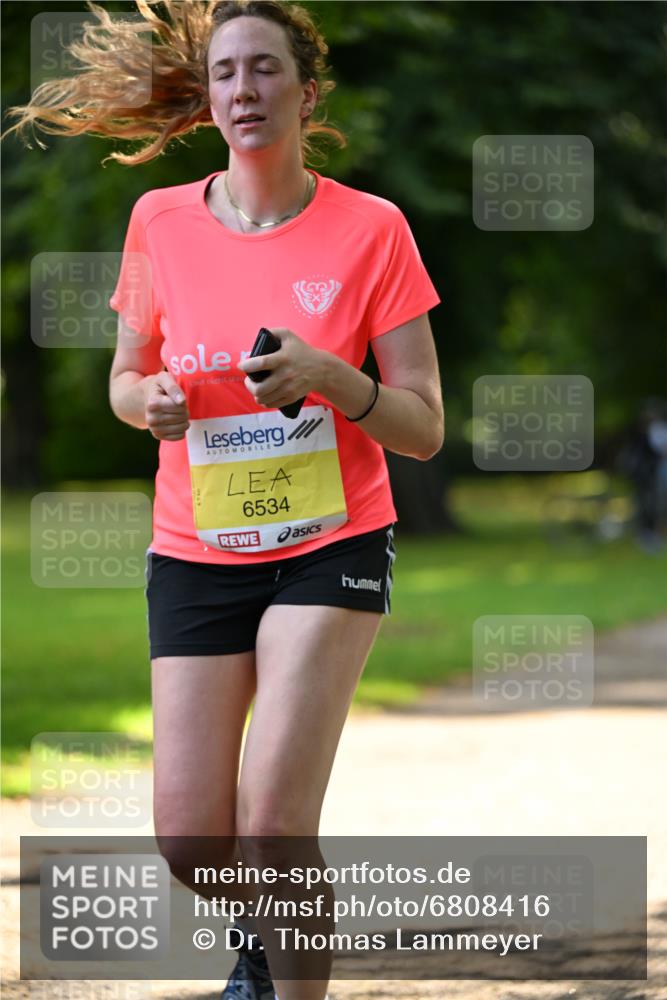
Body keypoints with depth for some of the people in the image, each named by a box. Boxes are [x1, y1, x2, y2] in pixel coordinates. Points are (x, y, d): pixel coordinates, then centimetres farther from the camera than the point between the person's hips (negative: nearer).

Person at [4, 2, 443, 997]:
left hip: (332, 546, -3)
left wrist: (331, 377, -23)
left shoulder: (371, 228, -7)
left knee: (272, 827, -18)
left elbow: (425, 428, -5)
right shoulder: (161, 219, 1)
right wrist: (151, 400, -10)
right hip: (195, 552, 3)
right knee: (191, 846, 0)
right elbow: (125, 381, 14)